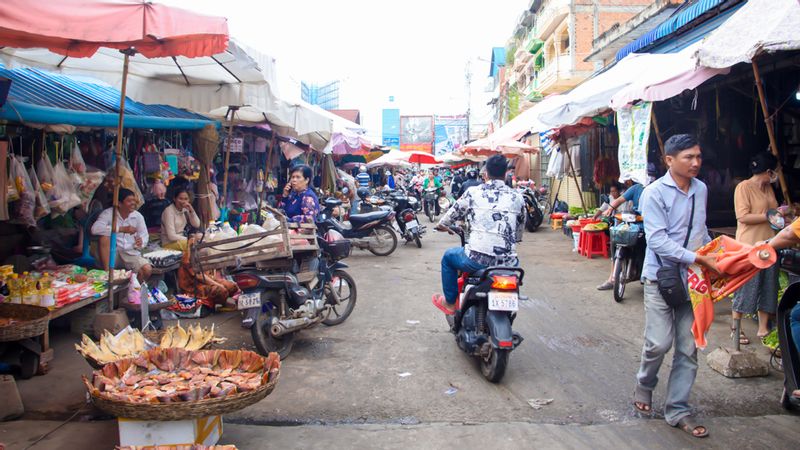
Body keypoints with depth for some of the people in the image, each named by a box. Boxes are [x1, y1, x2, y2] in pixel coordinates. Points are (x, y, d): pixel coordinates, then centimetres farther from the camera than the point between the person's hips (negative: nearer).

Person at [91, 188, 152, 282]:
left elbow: (144, 235, 9)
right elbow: (95, 229, -25)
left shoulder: (138, 216, 3)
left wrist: (141, 242, -17)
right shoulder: (108, 213, -7)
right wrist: (122, 229, -27)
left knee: (147, 270, -27)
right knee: (105, 238, -32)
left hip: (132, 253, 2)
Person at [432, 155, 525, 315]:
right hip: (507, 263, 2)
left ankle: (449, 302, 36)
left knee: (448, 256, 29)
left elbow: (453, 212, 18)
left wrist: (442, 225, 40)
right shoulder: (517, 197, 8)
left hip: (476, 259, -2)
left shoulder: (473, 192, 4)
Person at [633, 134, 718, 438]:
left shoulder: (701, 190, 9)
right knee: (659, 342, -6)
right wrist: (698, 259, -23)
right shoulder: (654, 193, -12)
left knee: (688, 348, 6)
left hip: (692, 278, 6)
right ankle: (644, 384, 25)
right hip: (661, 277, -5)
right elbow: (658, 241, -18)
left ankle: (677, 410, 18)